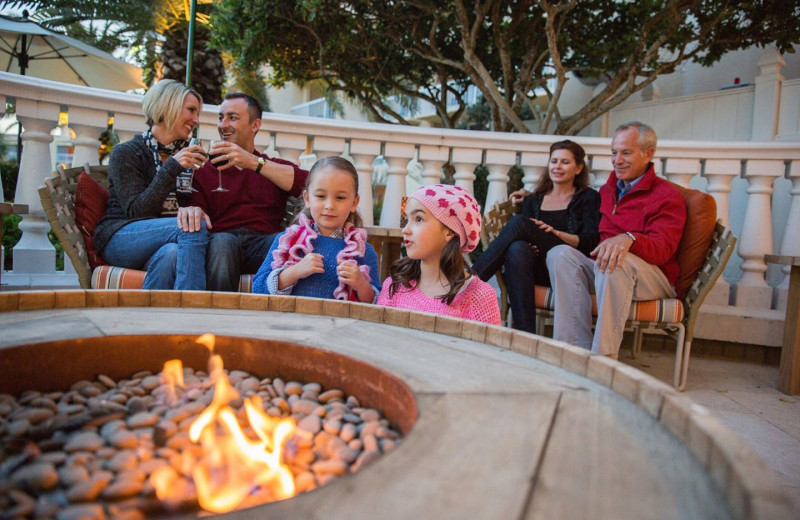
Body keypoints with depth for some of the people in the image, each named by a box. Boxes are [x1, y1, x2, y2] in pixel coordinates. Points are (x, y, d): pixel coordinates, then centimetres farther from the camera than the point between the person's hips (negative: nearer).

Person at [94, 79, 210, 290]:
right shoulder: (125, 153, 1)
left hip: (171, 243, 3)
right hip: (119, 239, -3)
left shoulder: (187, 156, 18)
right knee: (196, 228, -31)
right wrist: (171, 168, -17)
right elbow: (136, 212, -10)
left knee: (171, 254, -36)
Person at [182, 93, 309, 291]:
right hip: (222, 244, 1)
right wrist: (192, 210, -19)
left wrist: (254, 163, -12)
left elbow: (307, 184, -1)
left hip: (265, 243, 0)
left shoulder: (277, 168, 23)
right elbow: (197, 206, 7)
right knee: (222, 241, -34)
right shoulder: (204, 171, 25)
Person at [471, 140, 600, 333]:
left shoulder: (588, 199, 15)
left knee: (519, 222, -25)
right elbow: (526, 238, 17)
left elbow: (591, 243, 3)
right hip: (537, 269, 3)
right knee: (518, 249, -36)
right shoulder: (533, 200, 26)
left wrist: (554, 233, -12)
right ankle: (525, 333, -43)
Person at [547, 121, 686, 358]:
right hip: (600, 272, 5)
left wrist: (629, 239, -38)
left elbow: (662, 247, -16)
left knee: (617, 260, -38)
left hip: (653, 277, -5)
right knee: (560, 253, -23)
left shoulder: (667, 196, 0)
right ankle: (577, 350, -31)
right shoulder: (607, 191, 20)